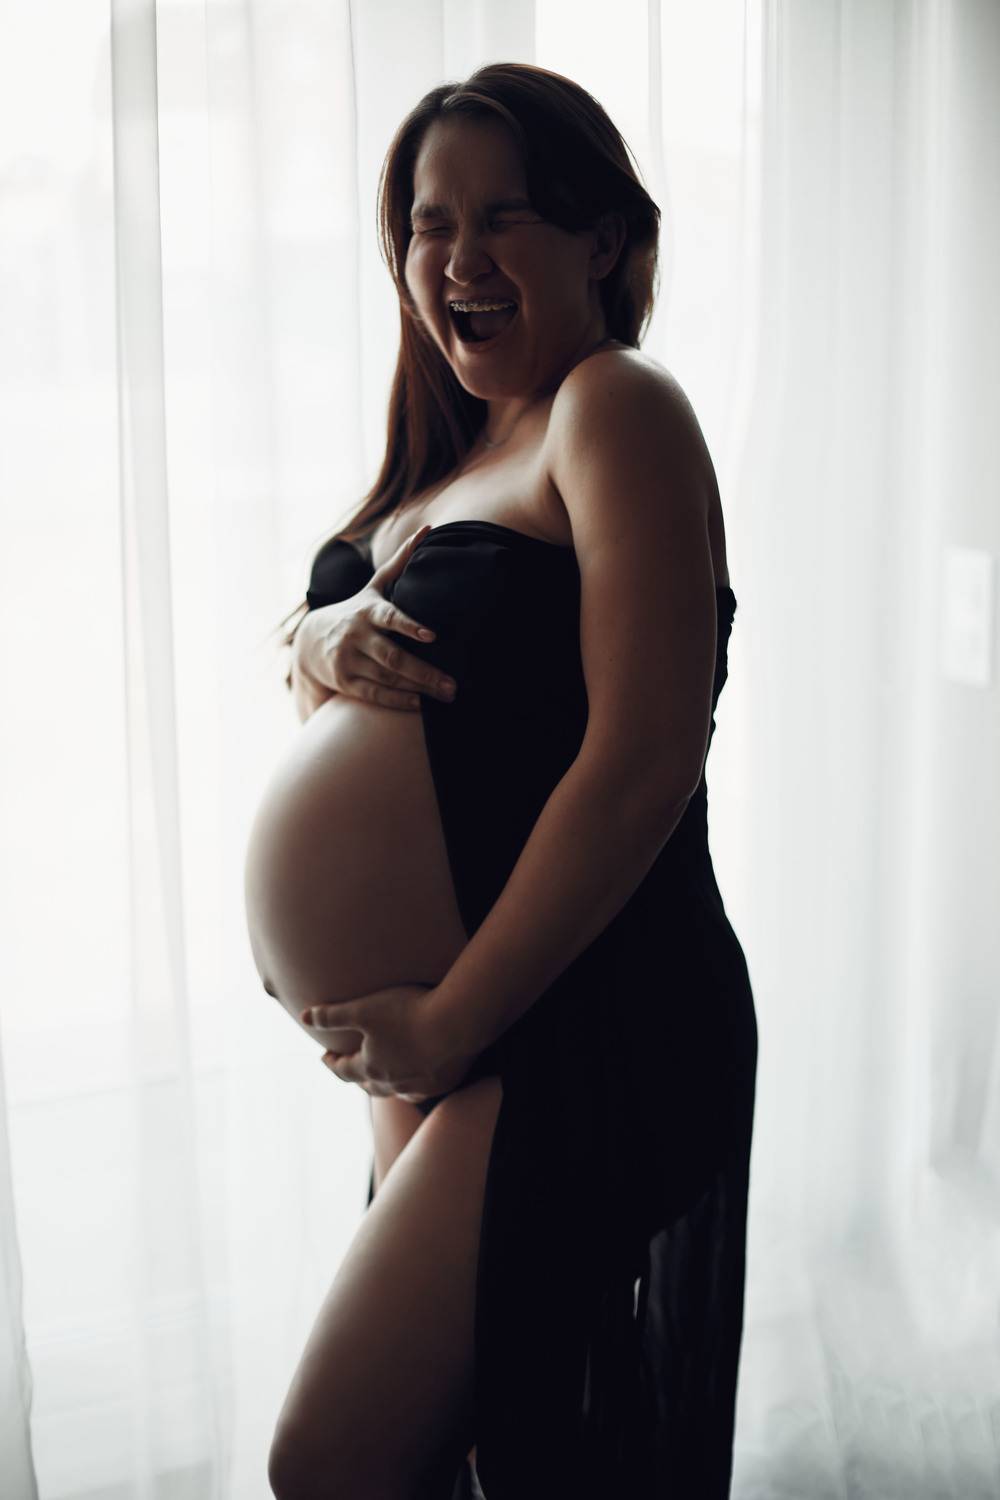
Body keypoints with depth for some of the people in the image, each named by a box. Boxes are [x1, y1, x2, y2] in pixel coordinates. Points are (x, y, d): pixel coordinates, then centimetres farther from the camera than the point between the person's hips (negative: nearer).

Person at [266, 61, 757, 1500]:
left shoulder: (619, 408, -13)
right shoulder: (455, 447, 13)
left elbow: (645, 760, -21)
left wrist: (452, 1018, -18)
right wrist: (320, 640, -7)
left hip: (585, 1020, -9)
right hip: (440, 1003, 9)